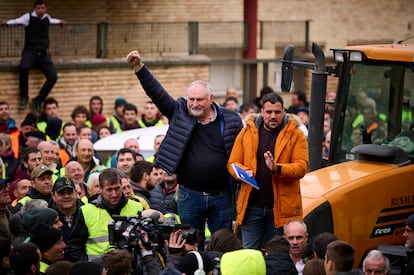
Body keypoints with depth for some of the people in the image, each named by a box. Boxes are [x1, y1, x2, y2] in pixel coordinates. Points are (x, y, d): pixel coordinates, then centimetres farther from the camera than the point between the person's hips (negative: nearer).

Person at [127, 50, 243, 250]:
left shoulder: (230, 120, 0)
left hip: (221, 196, -1)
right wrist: (139, 67, -13)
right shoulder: (180, 114, 2)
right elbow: (156, 93, -4)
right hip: (190, 196, 1)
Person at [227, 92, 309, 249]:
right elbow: (232, 163, 10)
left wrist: (277, 169, -24)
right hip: (252, 205, 2)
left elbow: (302, 166, -8)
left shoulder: (295, 135, 2)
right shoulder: (247, 133, 9)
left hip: (282, 207, -2)